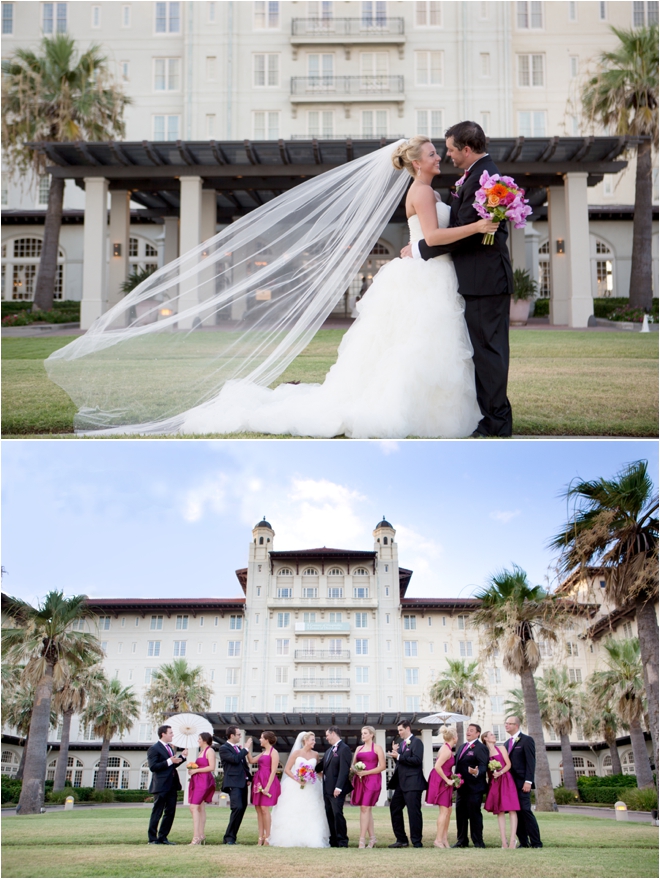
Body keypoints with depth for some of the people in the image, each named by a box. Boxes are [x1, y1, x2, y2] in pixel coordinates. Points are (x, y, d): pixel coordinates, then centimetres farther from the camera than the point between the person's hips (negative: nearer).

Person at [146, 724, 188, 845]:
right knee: (157, 813, -1)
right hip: (161, 786, -8)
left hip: (171, 786, 9)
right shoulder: (154, 749, -10)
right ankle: (153, 839, 6)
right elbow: (153, 767, -19)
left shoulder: (170, 747, 17)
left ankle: (162, 837, 17)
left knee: (170, 812, 9)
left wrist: (182, 756, 10)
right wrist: (169, 761, -22)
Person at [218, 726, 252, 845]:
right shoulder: (224, 748, -5)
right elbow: (235, 759, -19)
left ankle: (230, 836, 14)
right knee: (238, 808, -20)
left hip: (242, 783, 9)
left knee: (242, 808, 7)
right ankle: (229, 837, -14)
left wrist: (248, 777, 13)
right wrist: (246, 749, -11)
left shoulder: (239, 748, 20)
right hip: (233, 783, -9)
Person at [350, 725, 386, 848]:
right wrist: (355, 770, -6)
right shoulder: (359, 748, 18)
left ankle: (362, 840, -14)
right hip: (359, 780, 6)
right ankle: (372, 838, 14)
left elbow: (382, 766, -7)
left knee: (365, 808, -12)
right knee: (367, 809, 7)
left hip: (372, 779, -6)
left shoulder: (377, 748, 0)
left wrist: (366, 772, -13)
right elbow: (353, 764, 18)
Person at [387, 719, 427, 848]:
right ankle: (401, 840, 17)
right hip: (401, 783, 9)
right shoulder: (402, 743, 18)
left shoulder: (416, 742, -8)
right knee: (394, 808, 9)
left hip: (412, 783, -9)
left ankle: (416, 841, 1)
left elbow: (417, 760, -20)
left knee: (414, 811, -5)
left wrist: (399, 756, -18)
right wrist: (395, 752, 3)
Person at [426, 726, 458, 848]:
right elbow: (437, 766, -27)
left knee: (448, 810, 13)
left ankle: (444, 837, 18)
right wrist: (447, 780, -19)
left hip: (443, 781, 10)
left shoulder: (447, 748, 9)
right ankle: (438, 839, -4)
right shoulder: (447, 751, -20)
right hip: (441, 781, -10)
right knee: (444, 811, -6)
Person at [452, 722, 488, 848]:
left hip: (474, 787, -8)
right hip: (461, 787, 9)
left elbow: (483, 766, -17)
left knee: (474, 814, -4)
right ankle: (462, 841, 20)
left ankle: (478, 842, 3)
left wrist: (477, 773, -37)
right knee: (460, 814, 11)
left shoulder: (480, 748, -9)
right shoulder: (463, 747, 18)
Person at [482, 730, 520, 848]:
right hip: (494, 783, 1)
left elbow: (508, 764, 2)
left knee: (511, 809, -9)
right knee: (499, 811, 0)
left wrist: (500, 773, -12)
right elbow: (485, 770, 9)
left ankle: (512, 840, -14)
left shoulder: (501, 749, 9)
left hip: (505, 780, -1)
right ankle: (504, 841, -1)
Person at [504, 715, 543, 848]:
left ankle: (536, 842, -5)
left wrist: (528, 781, -18)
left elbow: (531, 762, -10)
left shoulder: (526, 740, -3)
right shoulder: (508, 743, 19)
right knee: (516, 812, 3)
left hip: (521, 783, -7)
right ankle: (523, 842, 7)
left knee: (525, 811, -10)